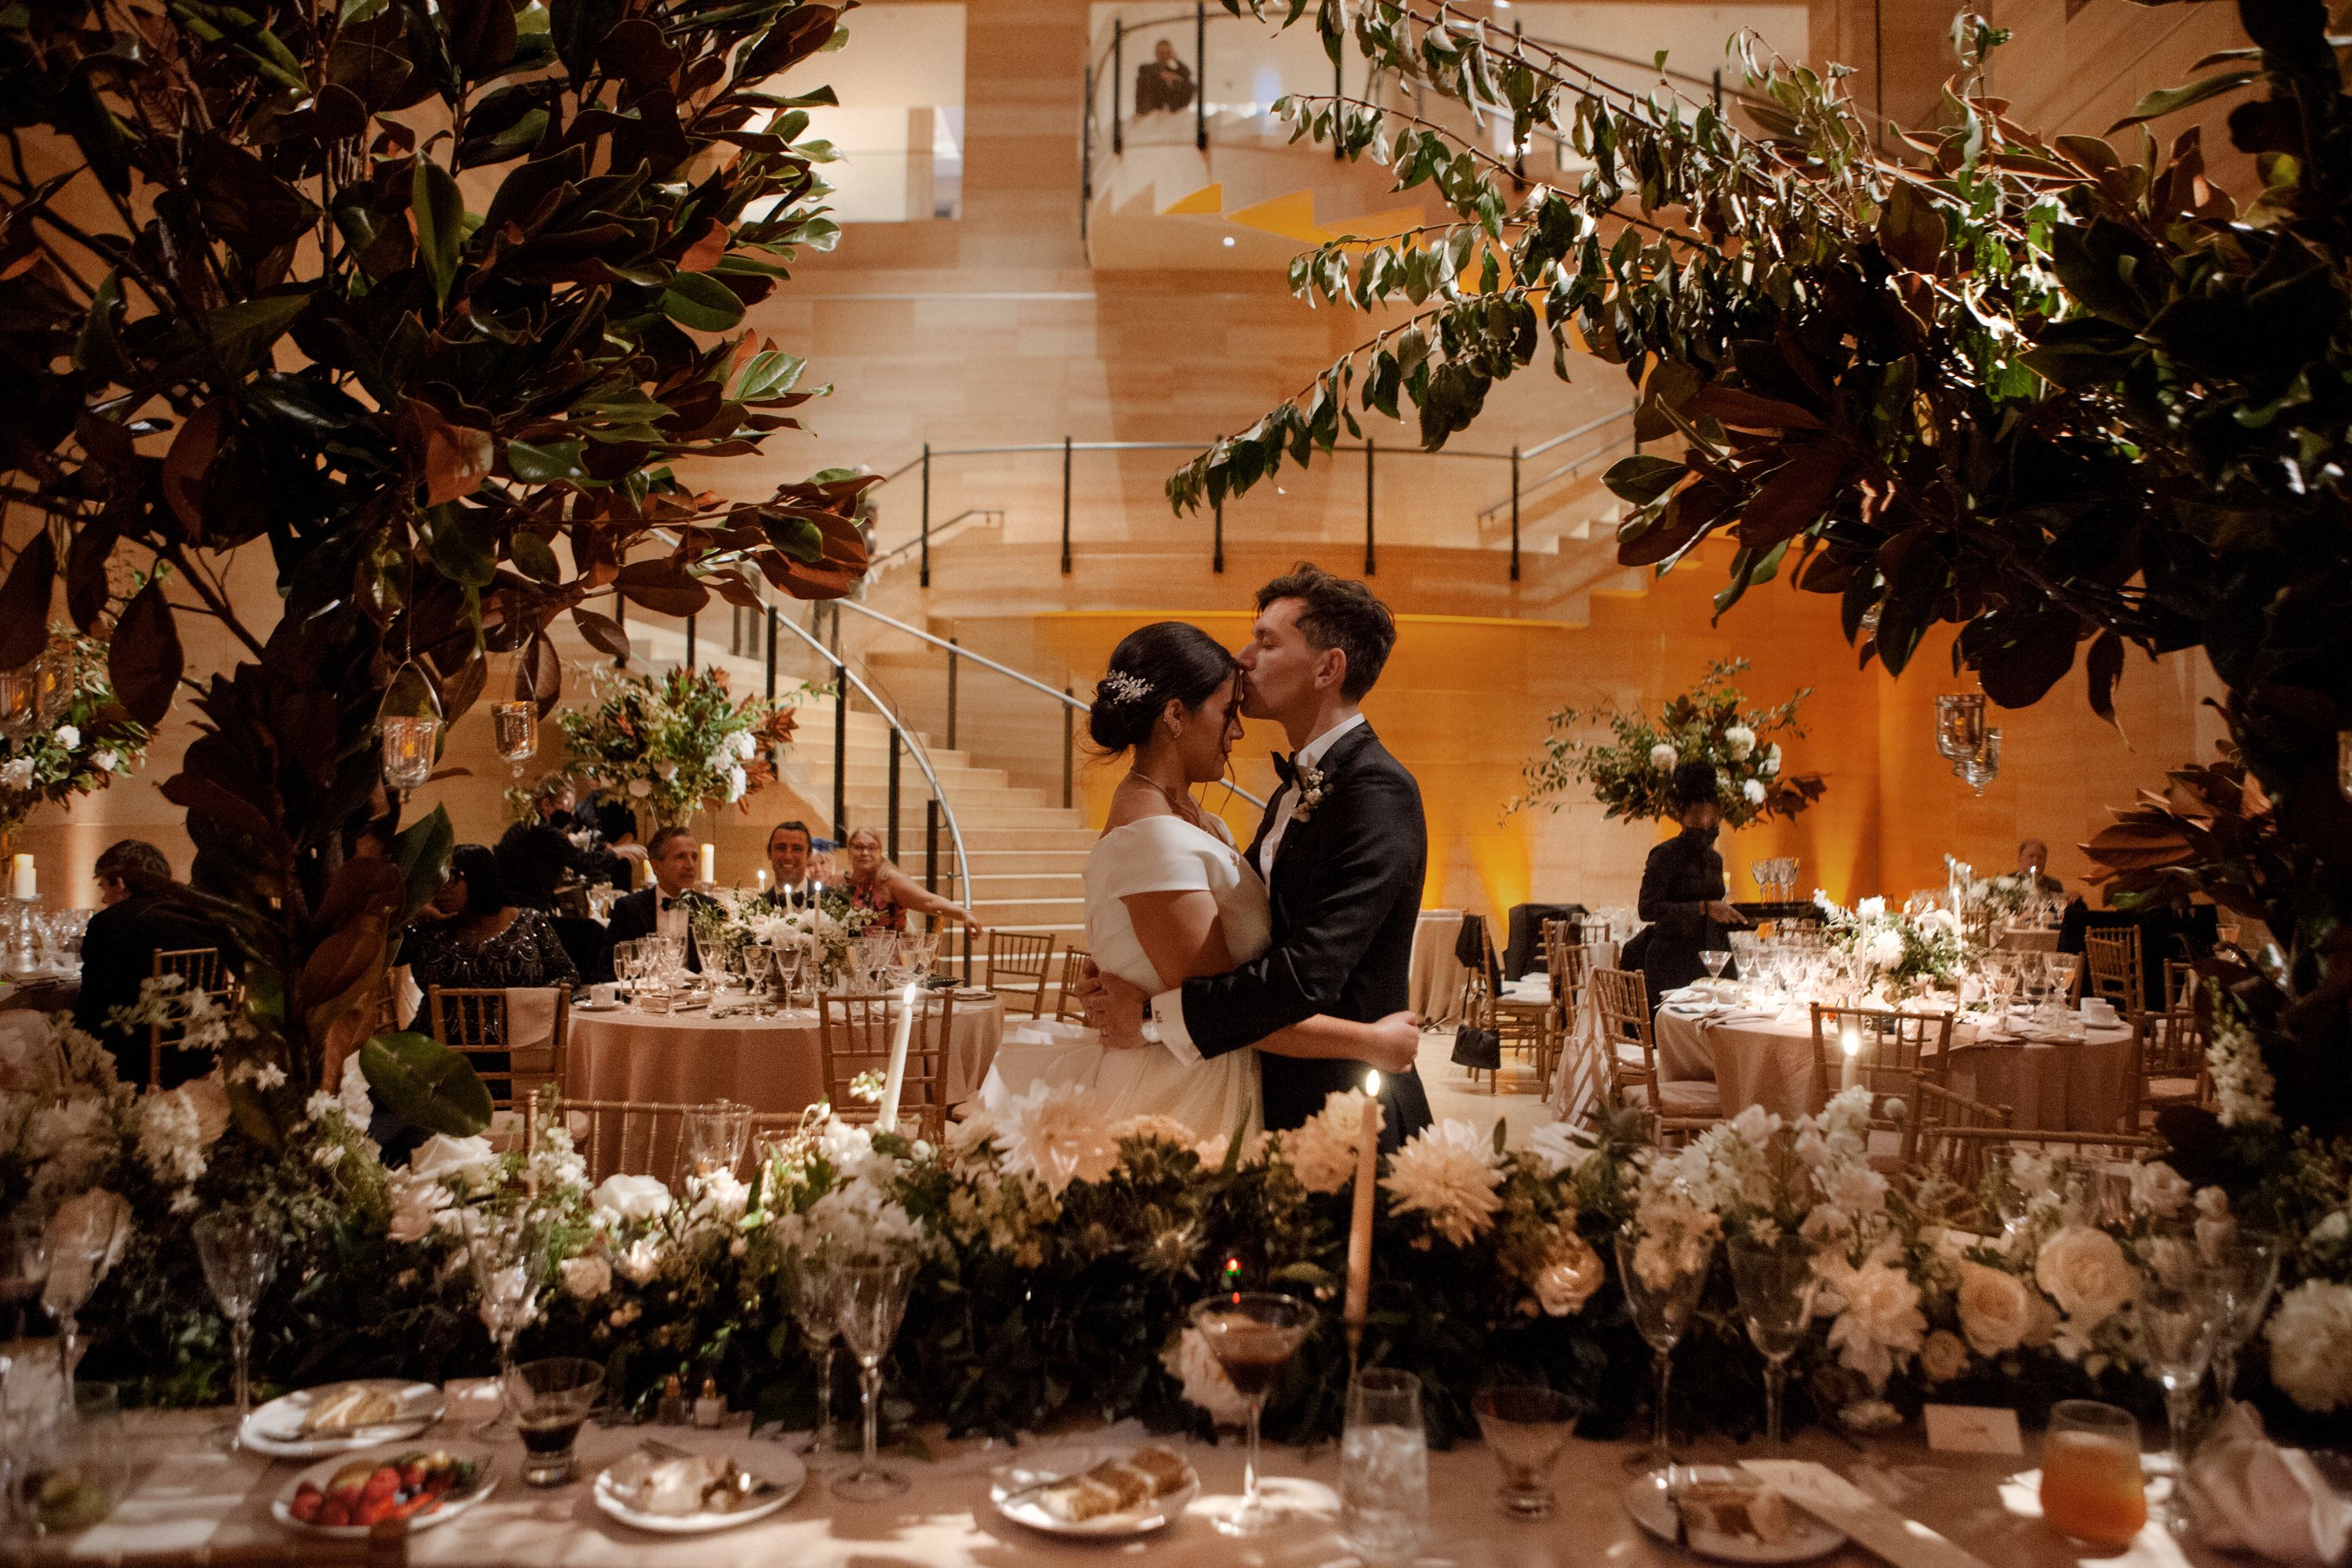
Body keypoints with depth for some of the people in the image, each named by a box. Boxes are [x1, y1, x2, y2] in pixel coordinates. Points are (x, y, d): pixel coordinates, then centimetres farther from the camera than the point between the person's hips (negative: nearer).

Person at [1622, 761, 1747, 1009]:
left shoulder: (1714, 858, 17)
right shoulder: (1666, 854, -7)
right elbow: (1648, 909, -19)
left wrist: (1729, 918, 9)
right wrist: (1704, 908, -20)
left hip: (1713, 961, 7)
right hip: (1674, 965, -7)